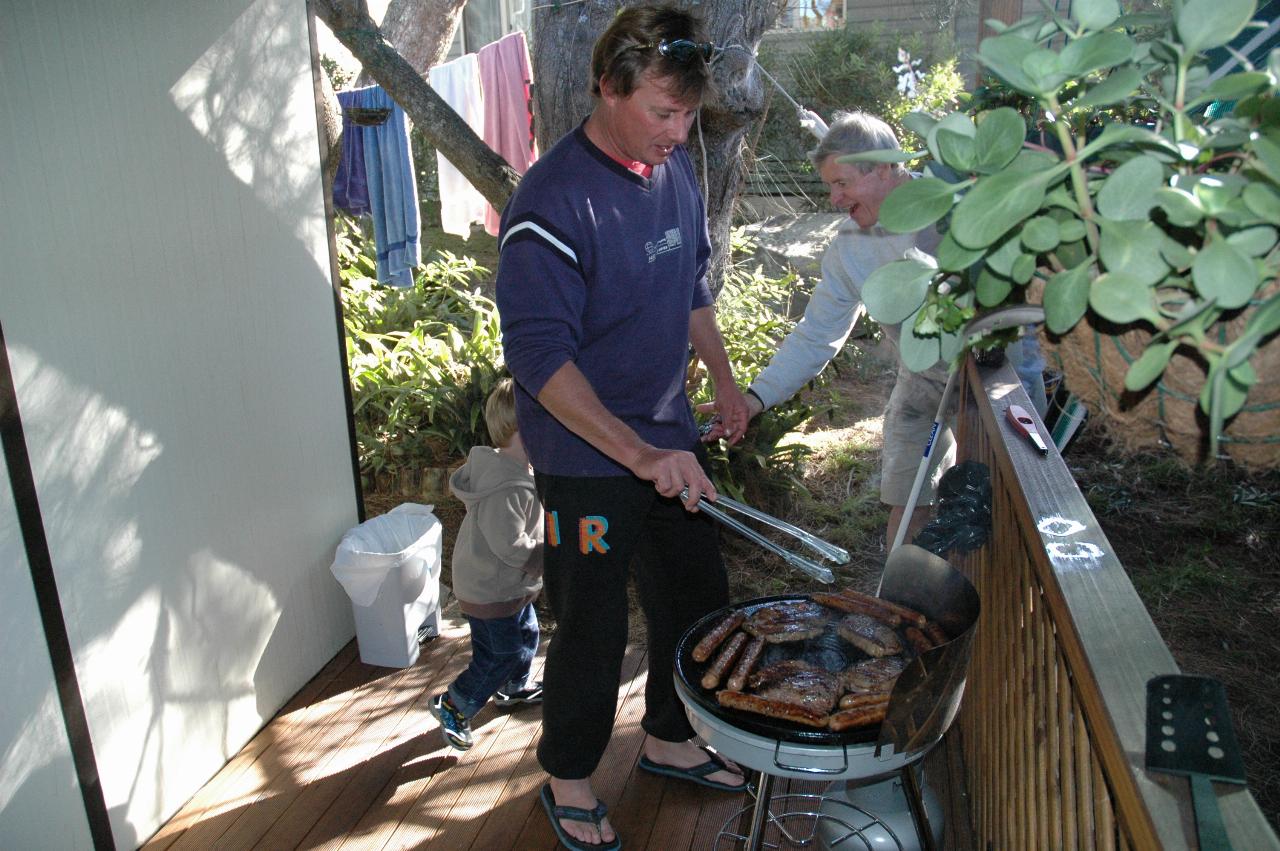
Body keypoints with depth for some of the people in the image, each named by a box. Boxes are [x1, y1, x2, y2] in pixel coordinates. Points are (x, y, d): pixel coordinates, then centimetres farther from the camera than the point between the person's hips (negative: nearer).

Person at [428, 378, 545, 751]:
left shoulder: (511, 470, 0)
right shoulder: (505, 489, -34)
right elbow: (512, 548, -33)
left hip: (512, 586, 10)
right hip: (491, 592, -10)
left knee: (527, 637, 26)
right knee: (503, 654, 2)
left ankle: (513, 688, 49)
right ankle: (452, 705, 18)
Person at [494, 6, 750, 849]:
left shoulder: (677, 171, 2)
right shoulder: (552, 204, -22)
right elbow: (541, 359, -27)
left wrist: (723, 377, 17)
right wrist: (640, 454, -34)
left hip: (671, 441, 8)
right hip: (587, 461, -7)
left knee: (698, 598, 18)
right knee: (594, 629, 6)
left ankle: (671, 739, 43)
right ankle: (569, 782, 32)